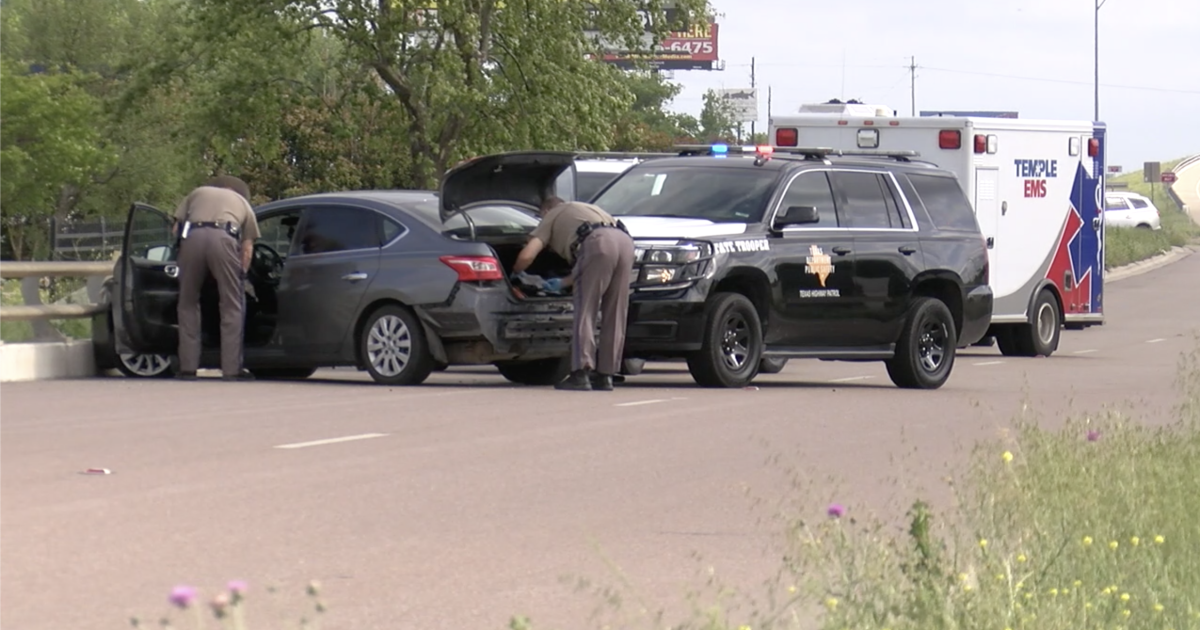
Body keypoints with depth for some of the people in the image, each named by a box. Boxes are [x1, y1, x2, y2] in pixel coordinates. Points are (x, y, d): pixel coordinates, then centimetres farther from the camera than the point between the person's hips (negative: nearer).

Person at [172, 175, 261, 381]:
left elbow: (176, 228, 26)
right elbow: (247, 247, 23)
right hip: (224, 238, -1)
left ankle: (187, 367, 9)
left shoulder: (198, 193, 36)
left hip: (192, 237, 1)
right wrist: (241, 276, 27)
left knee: (188, 303, 13)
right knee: (232, 306, 7)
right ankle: (231, 369, 2)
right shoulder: (242, 202, 33)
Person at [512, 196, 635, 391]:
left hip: (598, 243, -6)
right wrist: (562, 283, 48)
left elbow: (526, 256, 13)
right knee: (614, 316, 10)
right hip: (625, 241, 6)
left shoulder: (551, 216, 25)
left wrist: (516, 272, 33)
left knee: (585, 311, -2)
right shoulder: (586, 209, 43)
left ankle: (581, 374, -10)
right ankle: (605, 375, 12)